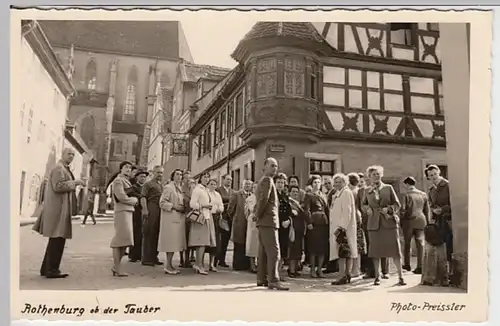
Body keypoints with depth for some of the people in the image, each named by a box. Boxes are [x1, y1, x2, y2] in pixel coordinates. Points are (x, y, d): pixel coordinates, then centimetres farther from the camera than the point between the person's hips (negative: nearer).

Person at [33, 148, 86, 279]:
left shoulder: (64, 169, 21)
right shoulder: (59, 168, -11)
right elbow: (58, 186, -22)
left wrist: (76, 184, 14)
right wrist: (75, 182, -17)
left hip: (60, 208, 11)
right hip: (58, 208, -11)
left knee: (55, 239, 14)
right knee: (58, 239, -8)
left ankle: (46, 268, 21)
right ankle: (52, 270, -3)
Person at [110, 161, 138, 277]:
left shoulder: (126, 181, 22)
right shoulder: (118, 180, -6)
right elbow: (122, 197, -17)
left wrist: (133, 199, -1)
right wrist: (134, 200, -3)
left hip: (128, 212, 9)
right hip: (122, 212, -9)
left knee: (124, 241, 11)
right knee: (120, 240, -7)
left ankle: (116, 267, 17)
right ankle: (117, 268, -4)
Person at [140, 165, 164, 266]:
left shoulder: (162, 185, 25)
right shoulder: (148, 184, 1)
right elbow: (143, 197, -10)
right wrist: (145, 210, -20)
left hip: (160, 211, 7)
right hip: (151, 211, -7)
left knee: (157, 235, 9)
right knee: (149, 234, -5)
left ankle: (154, 257, 16)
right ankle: (146, 259, 0)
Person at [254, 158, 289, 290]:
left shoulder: (263, 180, 21)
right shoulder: (267, 180, -10)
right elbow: (263, 199, -21)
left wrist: (258, 216, 11)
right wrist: (258, 215, -13)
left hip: (264, 221, 10)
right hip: (268, 220, -10)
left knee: (264, 251, 12)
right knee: (274, 251, -13)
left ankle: (261, 279, 17)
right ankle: (273, 281, -15)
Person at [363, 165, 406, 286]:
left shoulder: (388, 188, 7)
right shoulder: (367, 191, 11)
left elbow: (397, 204, 6)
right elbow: (364, 205, 23)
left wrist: (388, 209, -12)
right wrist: (368, 209, 2)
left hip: (389, 222, -1)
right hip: (374, 223, 2)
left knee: (395, 249, -5)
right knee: (375, 251, 4)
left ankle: (401, 277, 3)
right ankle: (377, 277, 15)